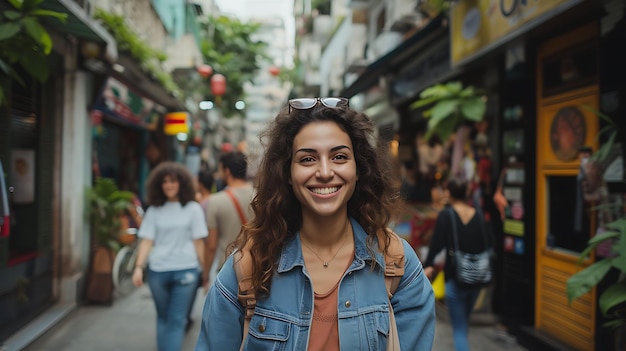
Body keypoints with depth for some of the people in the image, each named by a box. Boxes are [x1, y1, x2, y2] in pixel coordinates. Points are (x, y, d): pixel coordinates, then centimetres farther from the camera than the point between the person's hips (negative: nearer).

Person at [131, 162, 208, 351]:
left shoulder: (193, 209, 2)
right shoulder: (154, 210, 7)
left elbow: (198, 242, 1)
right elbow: (146, 241, 1)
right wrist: (139, 267, -10)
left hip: (185, 270, -2)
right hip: (157, 271, 2)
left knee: (176, 319, -3)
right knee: (163, 317, 14)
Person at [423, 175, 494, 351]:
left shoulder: (445, 215, -12)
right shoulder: (479, 215, 0)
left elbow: (436, 244, -14)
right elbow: (489, 245, 2)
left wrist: (428, 266, -1)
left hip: (455, 279, -5)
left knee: (459, 328, 4)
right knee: (464, 321, 26)